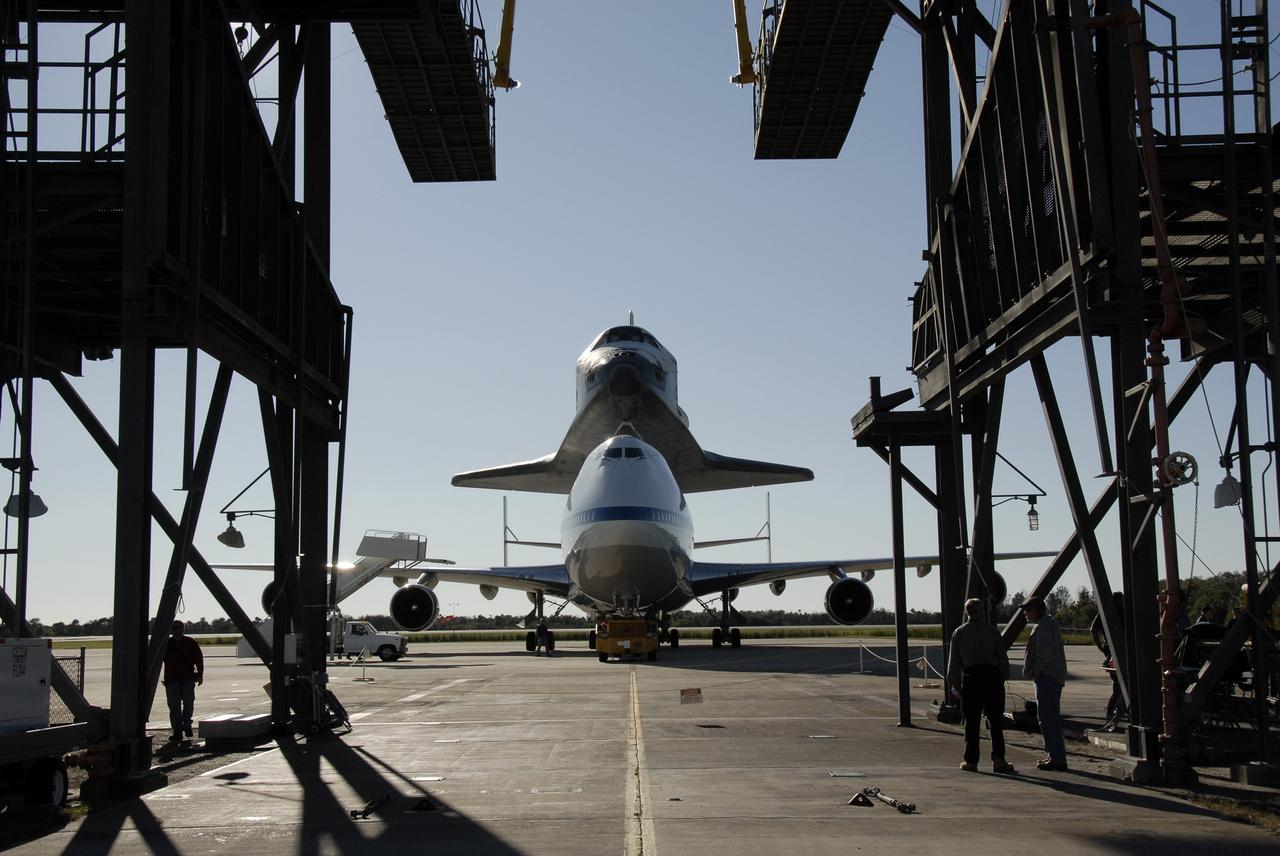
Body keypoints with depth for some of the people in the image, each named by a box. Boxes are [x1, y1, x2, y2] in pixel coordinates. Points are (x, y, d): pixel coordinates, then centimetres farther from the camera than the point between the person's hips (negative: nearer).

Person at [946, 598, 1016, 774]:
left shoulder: (959, 633, 5)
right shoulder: (991, 630, 4)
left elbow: (954, 660, 5)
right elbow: (1002, 656, 4)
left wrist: (954, 683, 11)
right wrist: (1004, 677, 10)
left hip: (971, 677, 0)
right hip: (992, 675, 0)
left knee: (972, 721, 4)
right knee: (996, 720, 3)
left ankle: (971, 761, 5)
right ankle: (998, 759, -3)